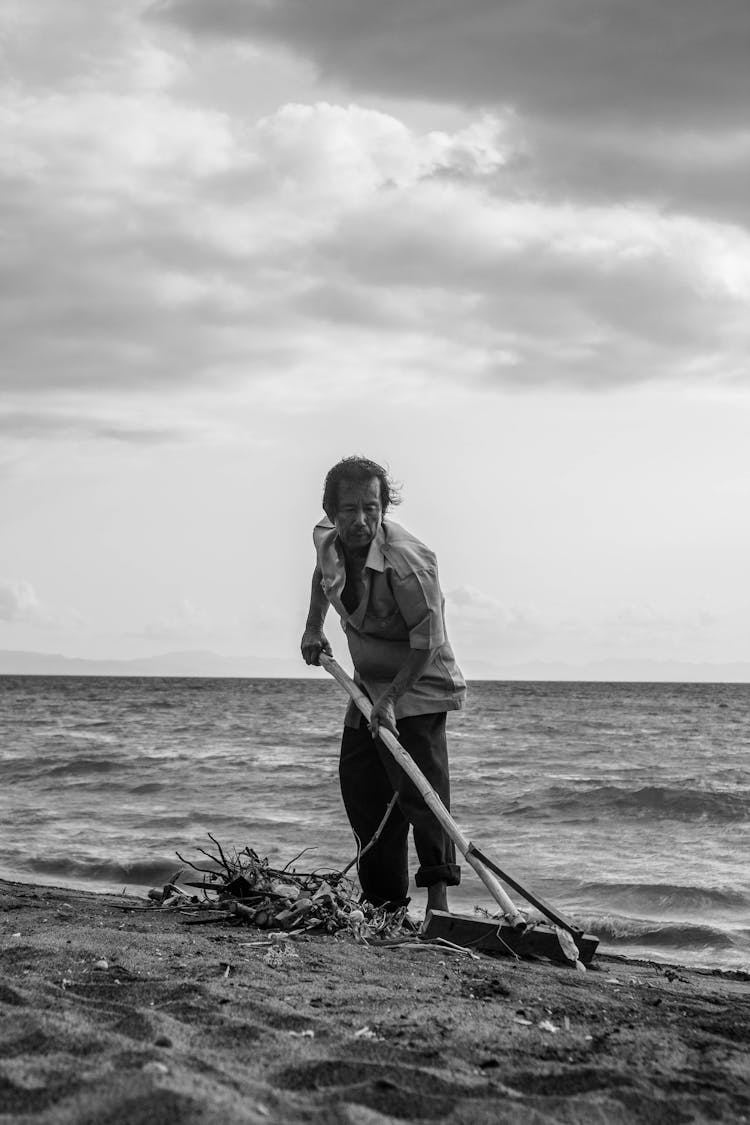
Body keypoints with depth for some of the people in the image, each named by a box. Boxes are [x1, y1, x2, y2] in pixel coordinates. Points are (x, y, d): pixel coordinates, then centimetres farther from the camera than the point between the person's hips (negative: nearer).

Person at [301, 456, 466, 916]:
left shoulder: (407, 560, -30)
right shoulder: (327, 541, -7)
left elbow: (427, 643, -25)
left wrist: (391, 699, -30)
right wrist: (313, 628, 13)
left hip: (417, 687, -8)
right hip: (368, 685, 8)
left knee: (421, 791, -18)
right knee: (361, 791, 8)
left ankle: (438, 898, -16)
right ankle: (383, 905, 17)